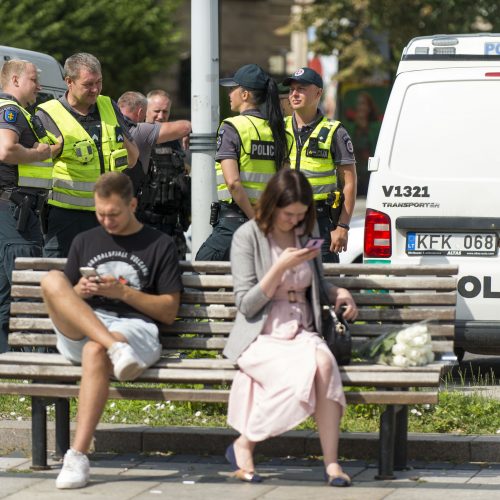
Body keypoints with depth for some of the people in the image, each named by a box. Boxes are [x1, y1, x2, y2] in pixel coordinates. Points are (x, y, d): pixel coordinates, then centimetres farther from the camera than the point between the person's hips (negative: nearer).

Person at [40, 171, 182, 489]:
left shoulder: (160, 245, 13)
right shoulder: (85, 242, 25)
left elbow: (169, 312, 7)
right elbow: (60, 303, 23)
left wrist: (124, 292, -5)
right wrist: (79, 293, -1)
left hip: (134, 327, -4)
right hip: (79, 332, 4)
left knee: (95, 351, -40)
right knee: (52, 280, -27)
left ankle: (79, 455, -44)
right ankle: (116, 348, -43)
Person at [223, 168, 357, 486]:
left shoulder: (306, 234, 14)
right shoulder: (248, 237, -3)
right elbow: (246, 305, -8)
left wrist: (338, 292, 8)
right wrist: (281, 266, -17)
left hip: (302, 333, 4)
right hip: (261, 337, -4)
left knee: (324, 363, -32)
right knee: (301, 371, -34)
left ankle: (331, 462, -34)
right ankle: (244, 445, -15)